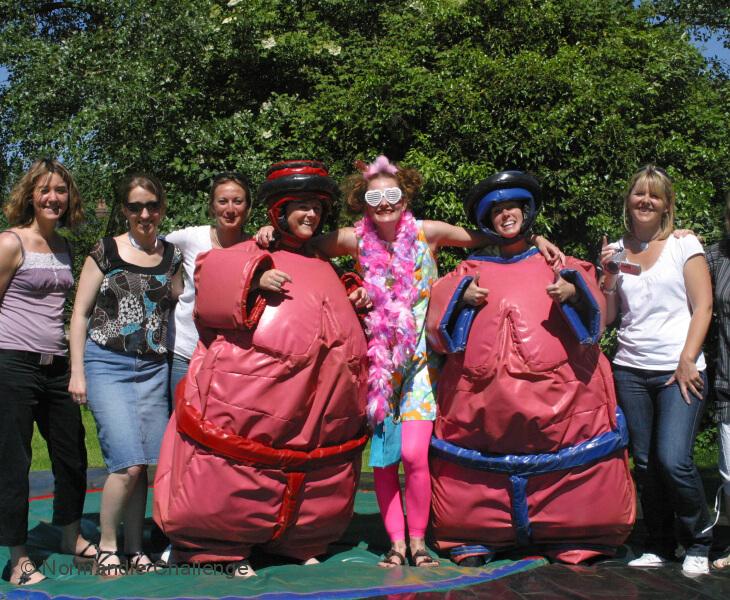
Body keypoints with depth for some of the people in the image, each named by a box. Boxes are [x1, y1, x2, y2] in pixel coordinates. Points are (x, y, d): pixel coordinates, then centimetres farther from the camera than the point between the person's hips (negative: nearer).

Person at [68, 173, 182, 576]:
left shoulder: (171, 256, 9)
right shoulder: (105, 252, 0)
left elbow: (177, 309, 18)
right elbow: (80, 312, 2)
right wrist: (77, 371, -3)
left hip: (154, 368, 3)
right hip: (107, 363, -3)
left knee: (143, 464, 3)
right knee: (128, 463, -13)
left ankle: (134, 548, 16)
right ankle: (106, 547, 5)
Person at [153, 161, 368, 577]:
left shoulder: (323, 269, 23)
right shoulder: (253, 254, 5)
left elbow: (340, 328, 32)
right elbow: (212, 274, -12)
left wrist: (352, 305, 13)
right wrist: (255, 277, -23)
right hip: (248, 398, -6)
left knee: (319, 476, 9)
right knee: (235, 471, -5)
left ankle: (299, 543, 26)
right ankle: (222, 547, 11)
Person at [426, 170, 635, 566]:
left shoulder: (556, 265, 19)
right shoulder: (471, 271, 21)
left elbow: (594, 307, 9)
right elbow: (439, 315, 11)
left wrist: (573, 292, -12)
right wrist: (461, 296, -8)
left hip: (554, 390, -1)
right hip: (483, 395, 1)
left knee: (566, 461, -6)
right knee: (478, 467, -4)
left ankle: (574, 539, 4)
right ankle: (475, 538, 8)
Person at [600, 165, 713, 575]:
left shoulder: (684, 245, 2)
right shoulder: (616, 251, 11)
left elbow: (703, 307, -3)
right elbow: (606, 317, 11)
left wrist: (687, 362, -11)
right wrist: (609, 277, -4)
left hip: (679, 371, -4)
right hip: (630, 371, 4)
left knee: (674, 460, -14)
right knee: (645, 463, 6)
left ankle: (698, 542, 8)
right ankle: (659, 545, 20)